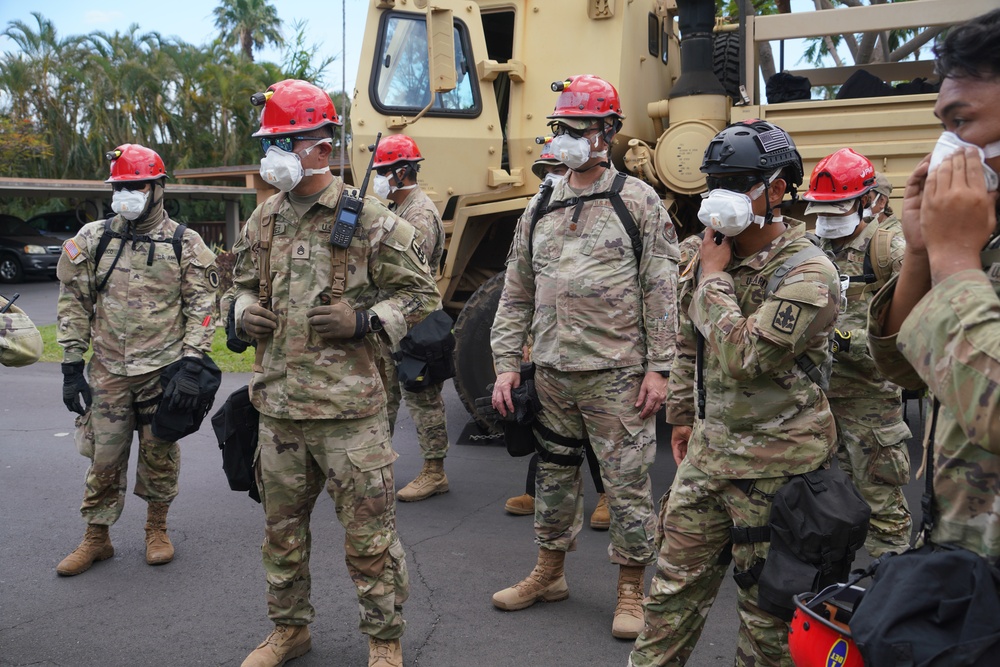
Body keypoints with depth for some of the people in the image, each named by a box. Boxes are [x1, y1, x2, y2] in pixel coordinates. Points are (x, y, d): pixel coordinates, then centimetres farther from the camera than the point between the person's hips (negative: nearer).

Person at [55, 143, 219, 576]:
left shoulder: (184, 244, -1)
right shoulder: (92, 239, 5)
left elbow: (202, 307, -5)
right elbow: (74, 304, 7)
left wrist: (191, 367, -13)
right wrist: (71, 368, 3)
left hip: (164, 370, -2)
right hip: (107, 372, 2)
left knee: (159, 454, 9)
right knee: (103, 456, 7)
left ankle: (156, 529, 27)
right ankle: (96, 539, 22)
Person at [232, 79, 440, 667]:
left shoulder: (368, 221, -8)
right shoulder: (263, 221, 10)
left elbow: (422, 294, -4)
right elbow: (245, 281, 25)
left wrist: (363, 321, -17)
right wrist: (245, 313, 3)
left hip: (348, 407, -6)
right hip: (278, 404, 6)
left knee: (368, 531, 3)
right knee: (282, 526, 18)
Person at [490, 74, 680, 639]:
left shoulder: (638, 201, -2)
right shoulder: (540, 209, 11)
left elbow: (661, 291, -5)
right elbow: (517, 294, 12)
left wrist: (659, 368, -10)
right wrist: (507, 365, 7)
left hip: (616, 375, -5)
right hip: (551, 373, 5)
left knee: (627, 483, 3)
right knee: (555, 473, 16)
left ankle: (632, 591, 18)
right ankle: (550, 573, 33)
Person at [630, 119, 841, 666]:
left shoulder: (808, 272, -18)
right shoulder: (711, 254, 6)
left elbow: (744, 356, -29)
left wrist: (713, 278, -18)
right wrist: (682, 414, 21)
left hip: (775, 468, -6)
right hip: (709, 449, 7)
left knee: (767, 607, 10)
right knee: (674, 587, 15)